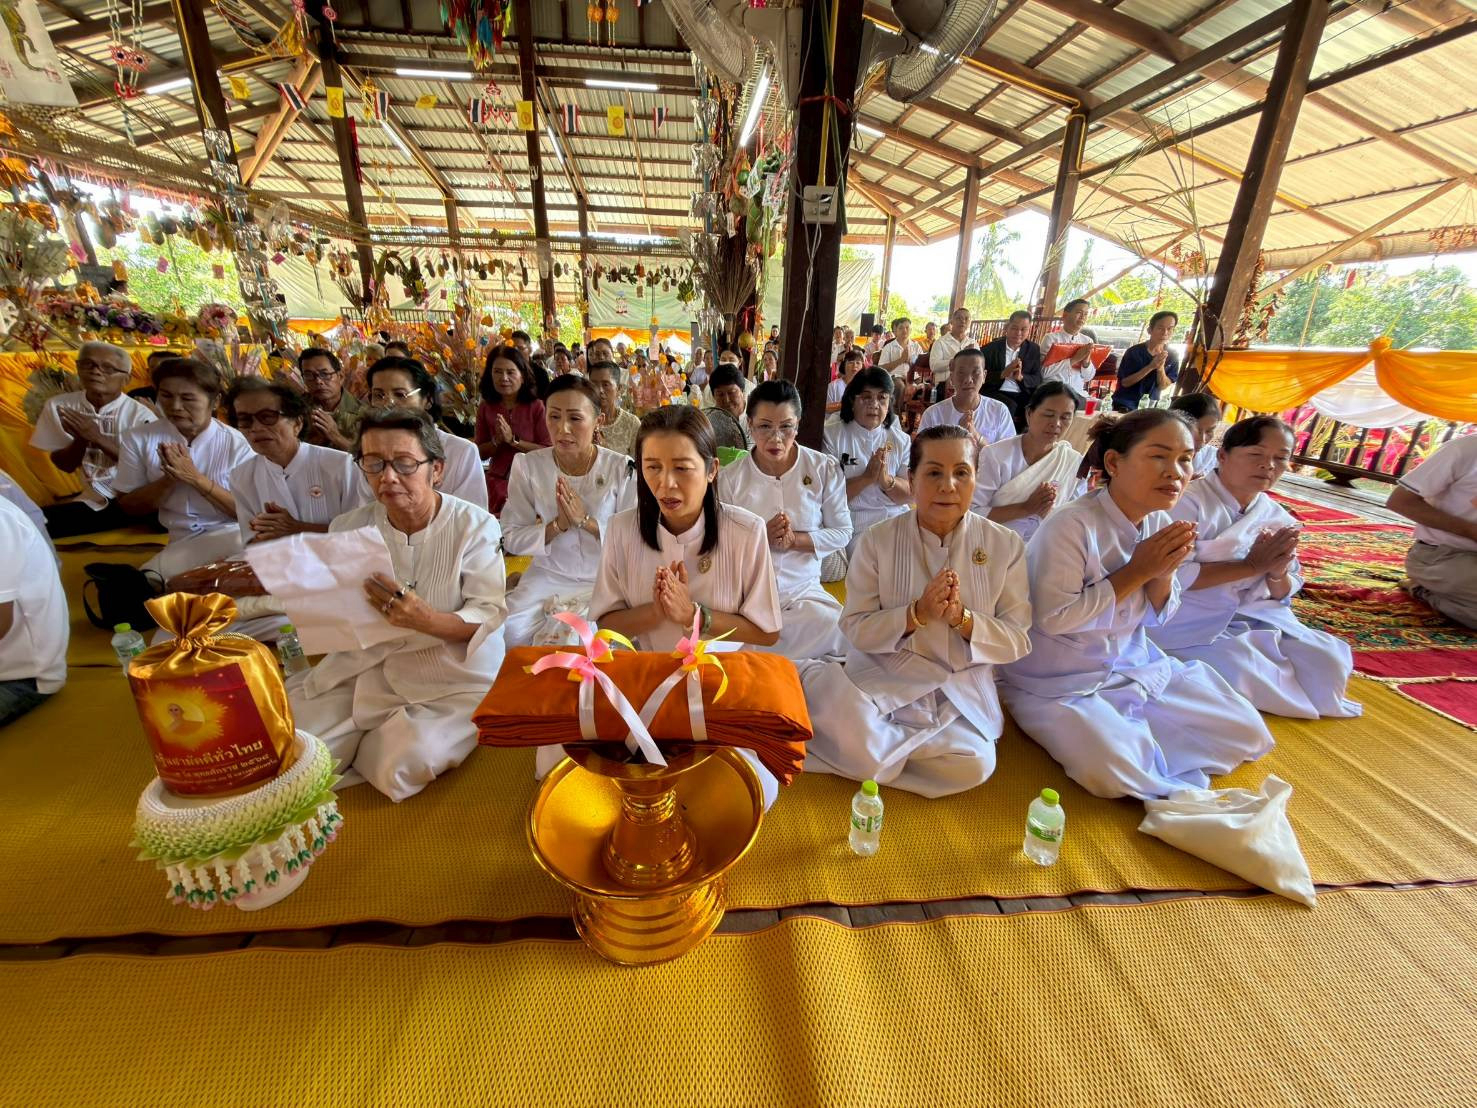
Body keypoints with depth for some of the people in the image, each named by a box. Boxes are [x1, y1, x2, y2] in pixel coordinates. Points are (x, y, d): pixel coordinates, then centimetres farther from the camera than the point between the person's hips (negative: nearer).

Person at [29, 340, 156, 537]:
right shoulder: (59, 406, 3)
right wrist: (81, 439, -16)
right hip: (94, 498, 4)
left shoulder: (141, 415, -9)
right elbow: (65, 466, 4)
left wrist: (97, 438, -21)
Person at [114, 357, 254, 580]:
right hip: (181, 541, 2)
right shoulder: (137, 439, 2)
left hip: (232, 534, -1)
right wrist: (168, 479, -14)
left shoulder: (237, 443, -7)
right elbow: (129, 507, 6)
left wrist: (197, 479, -21)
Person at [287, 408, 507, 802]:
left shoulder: (474, 524, -10)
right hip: (365, 671, 4)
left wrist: (427, 621, -33)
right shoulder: (349, 527, 2)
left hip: (454, 679, -3)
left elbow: (489, 615, -16)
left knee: (399, 769, -20)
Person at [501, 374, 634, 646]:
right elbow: (511, 539, -4)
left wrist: (586, 521, -22)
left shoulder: (622, 468, -8)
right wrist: (558, 525, -21)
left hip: (605, 579, -2)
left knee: (569, 640, -26)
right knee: (508, 632, -20)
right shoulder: (527, 465, -3)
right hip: (548, 576, 2)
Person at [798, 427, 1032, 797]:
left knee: (972, 765, -25)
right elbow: (855, 629, -5)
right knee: (855, 740, -31)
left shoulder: (1006, 546, -1)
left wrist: (962, 619, -20)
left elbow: (1018, 641, 0)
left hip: (960, 688, 3)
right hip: (883, 675, -2)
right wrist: (917, 614, -22)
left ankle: (878, 744, -2)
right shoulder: (878, 540, -5)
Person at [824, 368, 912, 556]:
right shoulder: (831, 434, -1)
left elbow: (910, 494, 4)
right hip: (854, 528, -3)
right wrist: (866, 478, -18)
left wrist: (886, 480, -15)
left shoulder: (900, 440, 10)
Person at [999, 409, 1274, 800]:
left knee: (1249, 734, 5)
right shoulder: (1072, 525, -25)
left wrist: (1163, 572, -14)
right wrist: (1136, 571, -20)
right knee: (1114, 770, -28)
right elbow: (1053, 618, -25)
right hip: (1059, 683, -7)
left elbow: (1156, 617, 8)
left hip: (1136, 667, 8)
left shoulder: (1160, 524, 0)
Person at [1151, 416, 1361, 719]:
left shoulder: (1278, 518, 8)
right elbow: (1172, 576, -23)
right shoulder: (1190, 501, -14)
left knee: (1329, 664, -8)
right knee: (1241, 673, -27)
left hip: (1253, 618, 7)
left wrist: (1277, 572, -13)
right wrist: (1250, 565, -18)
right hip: (1191, 623, -7)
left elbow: (1283, 595, 11)